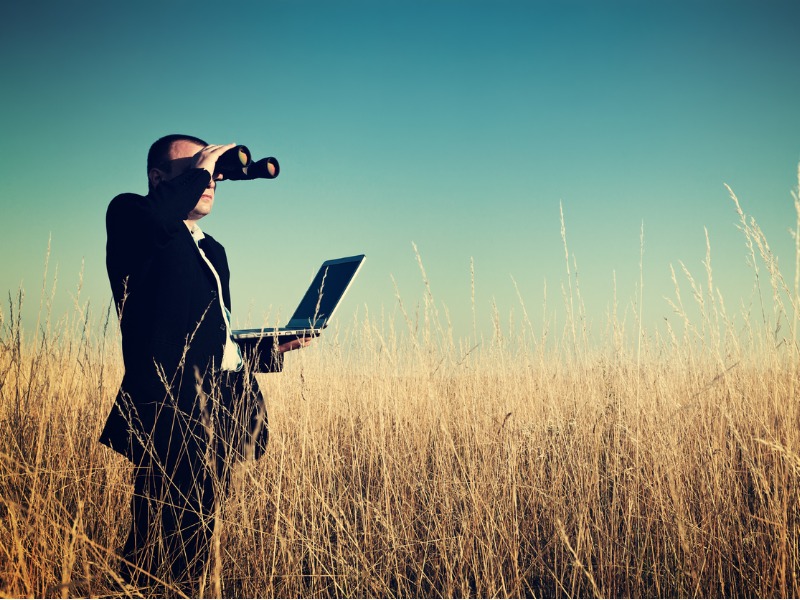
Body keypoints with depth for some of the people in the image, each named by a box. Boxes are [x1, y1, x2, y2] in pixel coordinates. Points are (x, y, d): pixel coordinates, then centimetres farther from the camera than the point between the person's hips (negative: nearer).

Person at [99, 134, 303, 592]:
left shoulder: (213, 251, 27)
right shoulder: (130, 217, 3)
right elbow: (157, 216, -23)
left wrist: (268, 348, 12)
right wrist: (199, 168, -9)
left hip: (220, 412, 8)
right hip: (170, 408, -8)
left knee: (195, 544, 8)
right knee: (159, 548, -10)